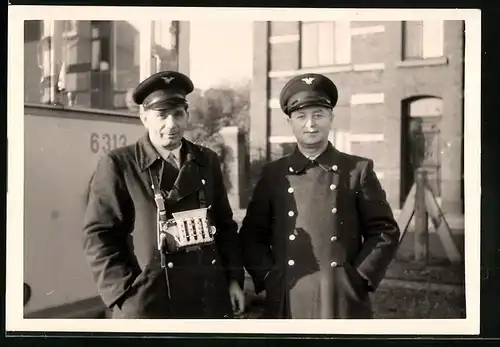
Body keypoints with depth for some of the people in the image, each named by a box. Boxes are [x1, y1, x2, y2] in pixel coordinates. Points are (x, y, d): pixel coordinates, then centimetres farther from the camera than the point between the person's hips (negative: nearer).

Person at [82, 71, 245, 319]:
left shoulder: (207, 161, 10)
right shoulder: (118, 165, -4)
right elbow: (99, 236, -7)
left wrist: (234, 278, 7)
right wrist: (126, 293, -13)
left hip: (211, 301, 4)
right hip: (147, 304, -4)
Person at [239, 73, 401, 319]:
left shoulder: (358, 170, 2)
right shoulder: (273, 174, 6)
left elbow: (385, 232, 3)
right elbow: (251, 235, 9)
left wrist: (360, 277, -4)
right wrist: (268, 277, -1)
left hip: (344, 300, -1)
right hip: (286, 302, 1)